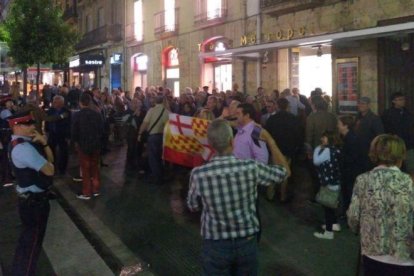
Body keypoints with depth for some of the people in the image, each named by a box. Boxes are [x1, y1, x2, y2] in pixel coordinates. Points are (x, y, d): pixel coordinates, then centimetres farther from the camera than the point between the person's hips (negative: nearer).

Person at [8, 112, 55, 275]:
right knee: (32, 241, 6)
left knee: (29, 238, 25)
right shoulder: (22, 147, -27)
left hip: (34, 198, 10)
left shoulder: (25, 142, 6)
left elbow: (50, 159, 8)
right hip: (33, 201, -10)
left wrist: (44, 143, -9)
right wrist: (48, 164, -3)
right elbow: (49, 170, -26)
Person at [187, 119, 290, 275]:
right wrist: (270, 140, 6)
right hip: (247, 243, 1)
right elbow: (284, 171, 1)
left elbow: (193, 207, 0)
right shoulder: (251, 168, -19)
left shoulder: (198, 174, -20)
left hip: (215, 245, 0)